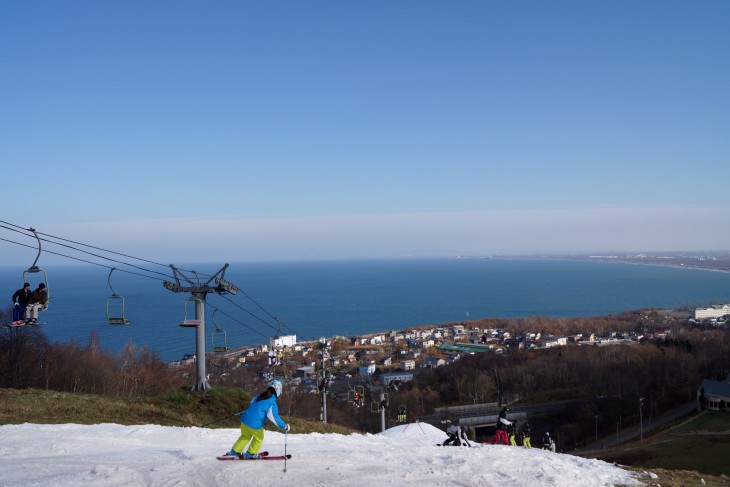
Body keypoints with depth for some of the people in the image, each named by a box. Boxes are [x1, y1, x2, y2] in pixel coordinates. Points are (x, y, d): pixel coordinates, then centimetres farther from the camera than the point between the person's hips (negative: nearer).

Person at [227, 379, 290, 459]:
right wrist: (284, 426, -11)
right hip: (255, 425, -6)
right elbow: (274, 417, -19)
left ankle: (234, 451, 31)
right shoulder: (272, 404, -12)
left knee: (245, 436, 29)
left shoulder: (258, 396, 9)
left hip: (245, 420, 6)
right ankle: (251, 454, 30)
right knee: (259, 438, 23)